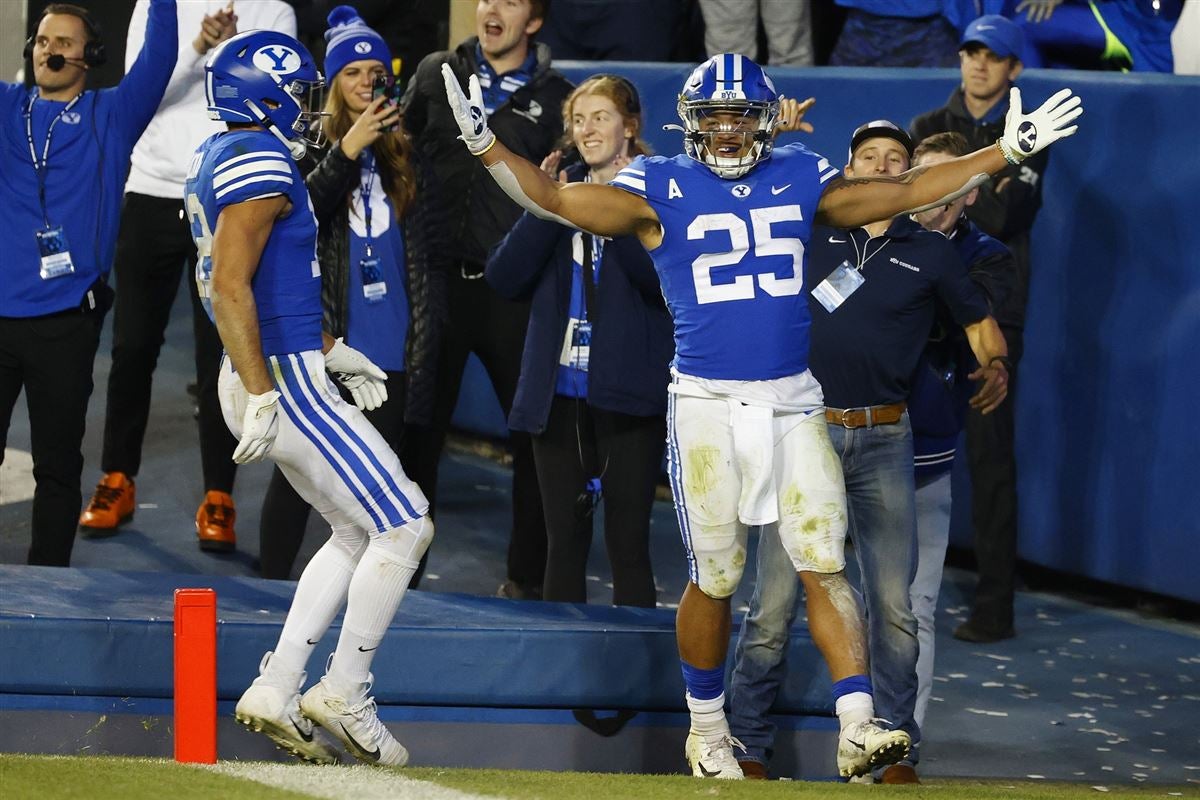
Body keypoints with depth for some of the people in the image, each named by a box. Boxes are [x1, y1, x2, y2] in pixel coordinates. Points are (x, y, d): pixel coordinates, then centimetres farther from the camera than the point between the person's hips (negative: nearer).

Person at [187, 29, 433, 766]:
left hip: (274, 376, 10)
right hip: (285, 380, -10)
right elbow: (230, 289, -25)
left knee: (357, 532, 18)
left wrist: (329, 350, 26)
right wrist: (261, 396, -27)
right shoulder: (260, 166, -17)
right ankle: (346, 697, 3)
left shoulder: (218, 160, 13)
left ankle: (277, 689, 15)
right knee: (404, 526, -2)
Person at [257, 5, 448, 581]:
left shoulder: (406, 157, 9)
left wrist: (427, 329, 9)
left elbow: (431, 252, 14)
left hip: (390, 351, 3)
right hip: (321, 340, -3)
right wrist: (348, 150, -30)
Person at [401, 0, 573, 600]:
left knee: (534, 435, 1)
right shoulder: (436, 75, 9)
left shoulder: (555, 98, 6)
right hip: (438, 278, 1)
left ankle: (528, 574, 12)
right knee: (420, 430, 4)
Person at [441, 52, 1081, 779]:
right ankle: (707, 731, 21)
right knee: (715, 580, 4)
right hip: (707, 409, -2)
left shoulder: (799, 180, 8)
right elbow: (554, 199, -9)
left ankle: (858, 727, -11)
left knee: (826, 565, -6)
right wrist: (486, 146, -23)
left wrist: (1008, 151, 15)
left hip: (793, 403, 2)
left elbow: (909, 192, 16)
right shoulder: (661, 190, -2)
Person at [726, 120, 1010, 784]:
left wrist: (994, 367, -4)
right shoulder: (810, 233, 8)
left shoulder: (931, 254, 9)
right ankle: (747, 744, 3)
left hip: (883, 441, 1)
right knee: (774, 599, -4)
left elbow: (980, 324, 16)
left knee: (893, 604, -2)